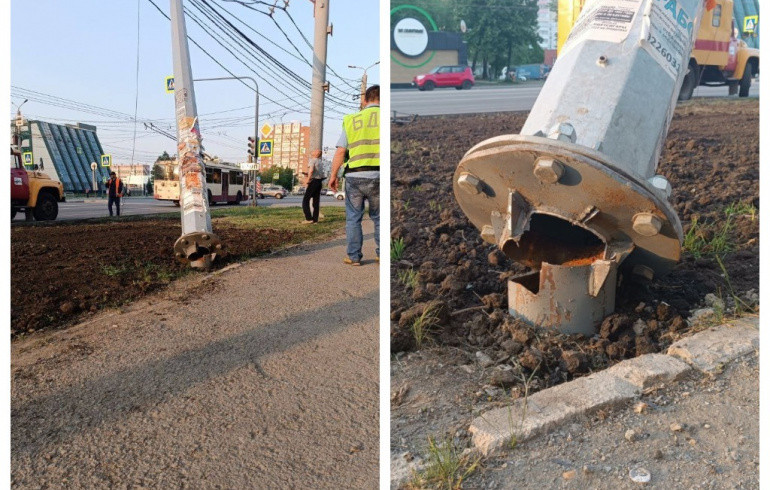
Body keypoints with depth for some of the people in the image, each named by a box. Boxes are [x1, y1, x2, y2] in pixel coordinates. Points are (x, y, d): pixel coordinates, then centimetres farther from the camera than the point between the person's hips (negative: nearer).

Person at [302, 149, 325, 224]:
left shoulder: (312, 160, -9)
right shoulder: (319, 161, 17)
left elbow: (311, 170, -26)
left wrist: (308, 179, -16)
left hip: (313, 181, -8)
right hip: (319, 182, 8)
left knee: (305, 200, -3)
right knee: (316, 201, 9)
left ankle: (309, 218, -10)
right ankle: (315, 219, 8)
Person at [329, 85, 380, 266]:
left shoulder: (351, 120, 8)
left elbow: (340, 151, 5)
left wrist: (333, 176, 12)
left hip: (353, 176, 1)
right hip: (377, 175, -1)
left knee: (353, 217, 11)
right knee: (379, 217, 12)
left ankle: (354, 256, 12)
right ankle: (382, 254, 14)